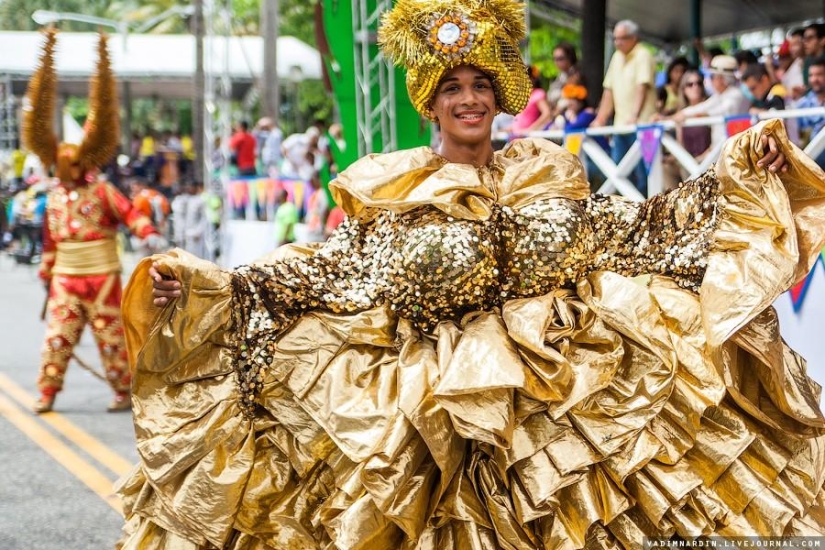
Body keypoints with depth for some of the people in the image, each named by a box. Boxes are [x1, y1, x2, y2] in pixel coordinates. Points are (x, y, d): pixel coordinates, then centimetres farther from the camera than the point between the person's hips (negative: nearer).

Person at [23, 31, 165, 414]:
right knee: (58, 335, 0)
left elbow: (130, 213, -15)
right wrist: (46, 272, 19)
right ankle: (47, 393, 5)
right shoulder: (55, 199, 10)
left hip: (102, 277, -4)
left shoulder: (102, 192, -5)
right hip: (66, 279, 4)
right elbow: (50, 240, 16)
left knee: (110, 335, 2)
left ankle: (124, 392, 10)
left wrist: (150, 235, -31)